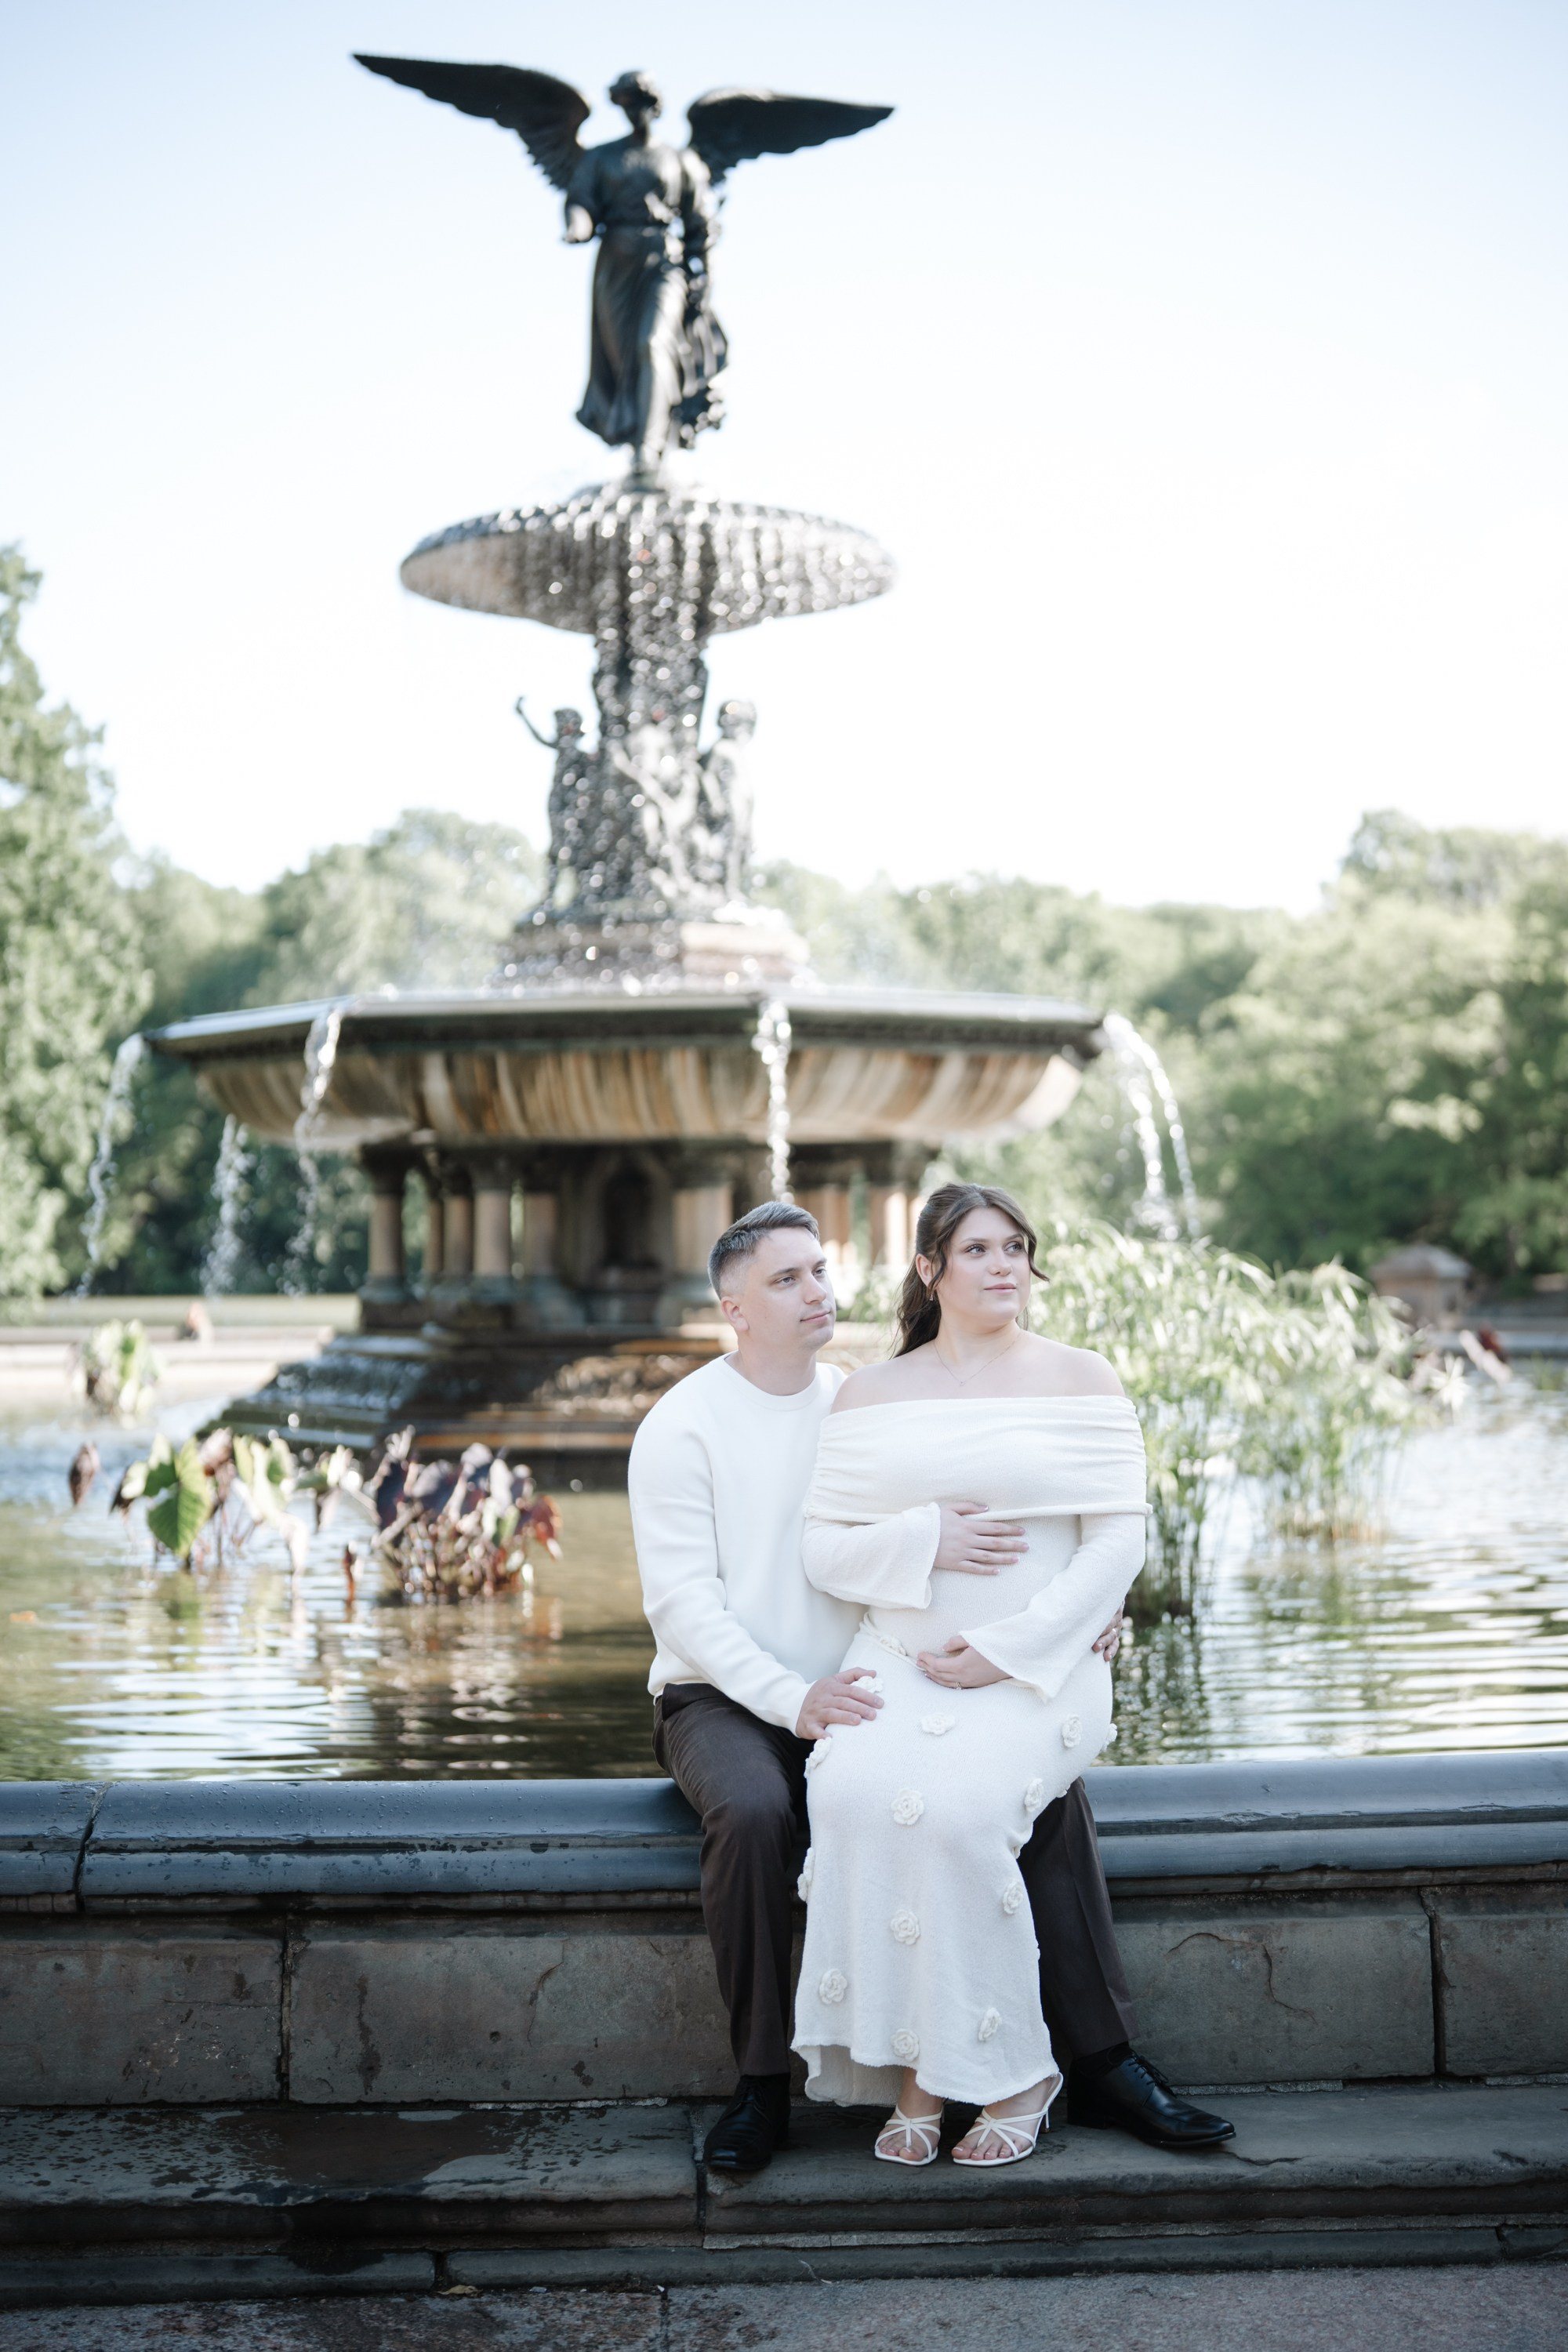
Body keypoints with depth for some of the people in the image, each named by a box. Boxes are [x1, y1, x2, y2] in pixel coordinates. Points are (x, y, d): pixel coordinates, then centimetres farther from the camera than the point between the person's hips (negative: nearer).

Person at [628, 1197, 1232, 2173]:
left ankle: (1106, 2063, -7)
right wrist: (794, 1699, -27)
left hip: (859, 1691, 4)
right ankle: (762, 2085, -19)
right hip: (724, 1699, -4)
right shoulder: (685, 1425, -6)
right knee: (755, 1812, -37)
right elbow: (683, 1601, -14)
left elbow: (990, 1537, 8)